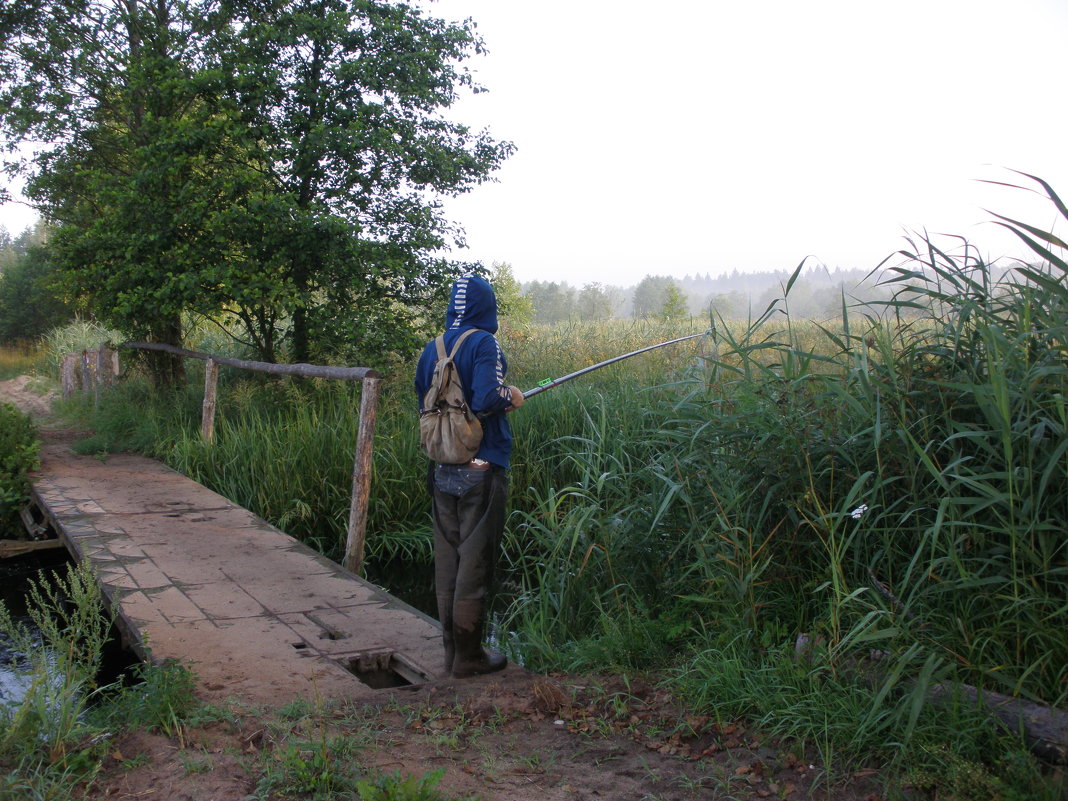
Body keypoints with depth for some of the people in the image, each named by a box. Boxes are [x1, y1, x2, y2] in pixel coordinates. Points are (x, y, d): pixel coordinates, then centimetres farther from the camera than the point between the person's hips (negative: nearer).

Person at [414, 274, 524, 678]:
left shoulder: (431, 350, 8)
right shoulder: (483, 343, -11)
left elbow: (424, 404, 13)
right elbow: (486, 399, -22)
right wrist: (511, 396, -3)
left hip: (443, 471, 6)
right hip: (481, 469, -6)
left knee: (447, 557, 13)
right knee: (475, 558, 2)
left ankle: (452, 648, 22)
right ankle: (468, 655, 9)